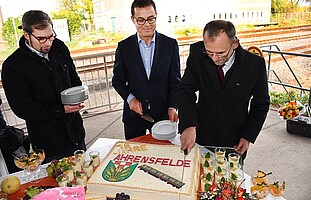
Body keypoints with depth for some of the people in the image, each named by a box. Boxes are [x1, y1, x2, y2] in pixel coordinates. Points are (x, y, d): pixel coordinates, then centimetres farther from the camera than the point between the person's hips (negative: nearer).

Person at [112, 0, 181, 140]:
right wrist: (129, 97, -13)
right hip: (134, 114, 1)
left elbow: (175, 80, -1)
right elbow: (118, 80, 4)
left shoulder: (170, 44, -3)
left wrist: (172, 107, -12)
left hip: (163, 114, 0)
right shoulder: (124, 47, -2)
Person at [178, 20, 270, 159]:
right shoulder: (197, 53, -14)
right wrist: (188, 125, -31)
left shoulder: (255, 64, -15)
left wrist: (248, 137, -6)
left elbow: (261, 104, -2)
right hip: (201, 136, 1)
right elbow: (186, 90, -17)